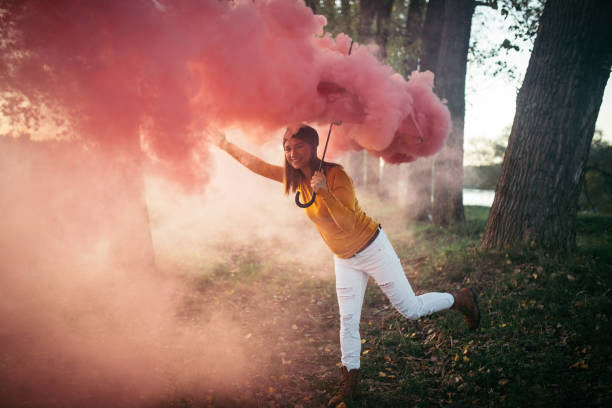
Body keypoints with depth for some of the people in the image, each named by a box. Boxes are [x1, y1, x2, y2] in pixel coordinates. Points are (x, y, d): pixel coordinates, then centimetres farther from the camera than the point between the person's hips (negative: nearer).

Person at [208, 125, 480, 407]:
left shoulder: (335, 175, -25)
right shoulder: (296, 177, -4)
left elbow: (349, 224, -33)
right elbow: (256, 164, 3)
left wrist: (324, 192, -41)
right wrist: (225, 145, 2)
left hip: (372, 249, -6)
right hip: (344, 258, 6)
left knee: (411, 309, 2)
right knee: (348, 319, 6)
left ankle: (461, 299, 26)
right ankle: (350, 382, 18)